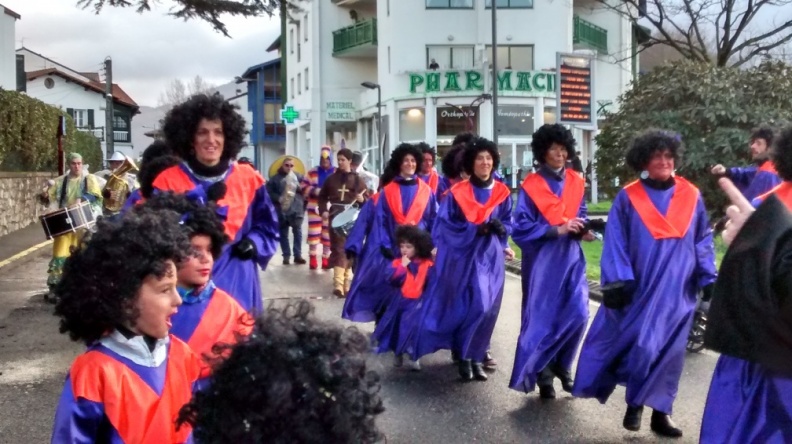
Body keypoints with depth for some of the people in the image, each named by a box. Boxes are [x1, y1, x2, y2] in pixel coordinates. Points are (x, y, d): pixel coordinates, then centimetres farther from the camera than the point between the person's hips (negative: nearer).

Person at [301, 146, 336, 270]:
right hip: (314, 208, 0)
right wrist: (313, 191, -14)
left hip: (330, 209, 0)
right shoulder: (312, 173, 6)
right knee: (313, 233, 0)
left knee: (328, 234, 5)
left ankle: (326, 257, 16)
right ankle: (313, 257, 12)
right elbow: (304, 188, 3)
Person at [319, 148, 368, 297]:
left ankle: (346, 281, 17)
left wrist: (362, 199, -18)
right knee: (338, 249, -6)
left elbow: (366, 198, 4)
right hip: (335, 217, 0)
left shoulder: (357, 179, 5)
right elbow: (322, 196, 16)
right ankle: (339, 283, -13)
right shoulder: (331, 178, 8)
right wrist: (324, 210, 1)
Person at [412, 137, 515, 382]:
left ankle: (473, 356, 14)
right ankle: (466, 355, 9)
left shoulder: (502, 193, 6)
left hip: (492, 257, 4)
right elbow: (445, 225, -8)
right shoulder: (457, 193, -4)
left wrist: (499, 228, -13)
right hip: (464, 256, -3)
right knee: (476, 305, -9)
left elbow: (508, 223, 11)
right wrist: (477, 229, -19)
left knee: (488, 307, 0)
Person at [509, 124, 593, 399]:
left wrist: (582, 230, -7)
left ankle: (561, 365, 19)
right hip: (541, 260, -4)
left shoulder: (576, 182, 7)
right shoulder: (531, 186, -6)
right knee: (542, 318, 2)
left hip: (571, 257, 4)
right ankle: (543, 376, 17)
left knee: (578, 314, -5)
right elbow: (521, 228, -11)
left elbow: (580, 215, 16)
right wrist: (557, 230, -21)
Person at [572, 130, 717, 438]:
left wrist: (708, 280, 2)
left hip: (677, 289, 2)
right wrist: (618, 281, -12)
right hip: (638, 287, -2)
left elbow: (703, 241, 8)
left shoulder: (691, 196, 5)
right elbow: (615, 242, -3)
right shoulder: (628, 198, -1)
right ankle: (634, 403, 20)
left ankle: (660, 411, 16)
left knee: (668, 347, 6)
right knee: (638, 343, 0)